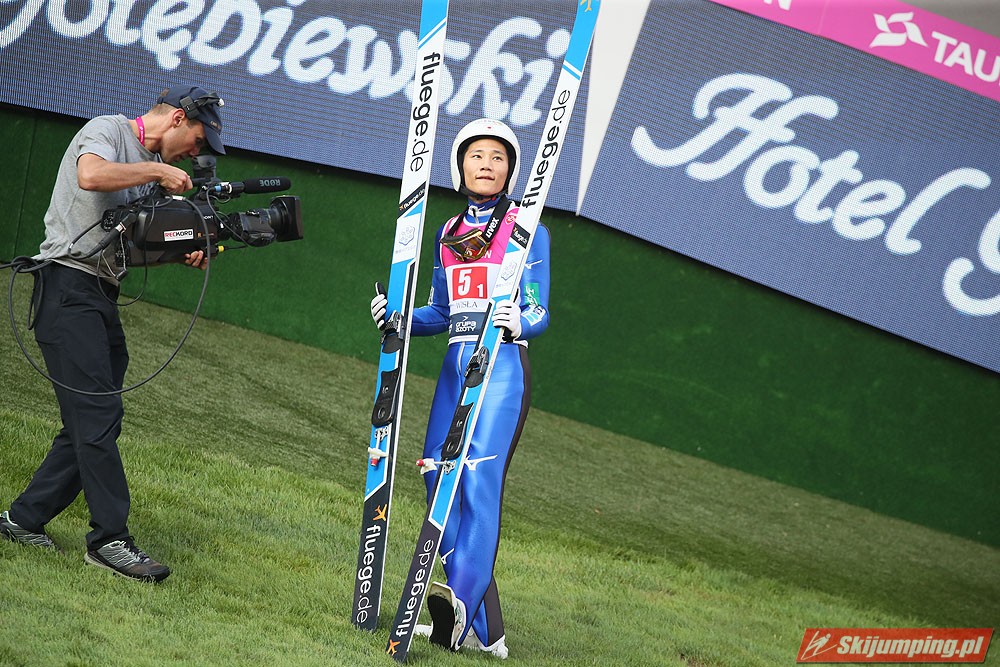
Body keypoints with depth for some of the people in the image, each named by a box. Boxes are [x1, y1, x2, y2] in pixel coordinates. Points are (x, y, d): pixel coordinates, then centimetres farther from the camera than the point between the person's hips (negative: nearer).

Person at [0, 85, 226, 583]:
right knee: (98, 412, -14)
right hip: (68, 287, -10)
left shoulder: (150, 164, 21)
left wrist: (182, 254, 0)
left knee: (94, 423, 6)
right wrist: (157, 171, -17)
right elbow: (91, 175, -29)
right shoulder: (107, 131, -6)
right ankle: (111, 538, -16)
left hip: (102, 298, 10)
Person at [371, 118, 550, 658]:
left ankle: (463, 601, -34)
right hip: (456, 366, 6)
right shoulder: (448, 234, 20)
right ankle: (481, 628, -2)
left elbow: (539, 313, -1)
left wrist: (519, 322, -23)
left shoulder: (527, 229, 3)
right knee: (439, 477, -4)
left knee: (480, 477, -20)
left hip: (503, 365, -6)